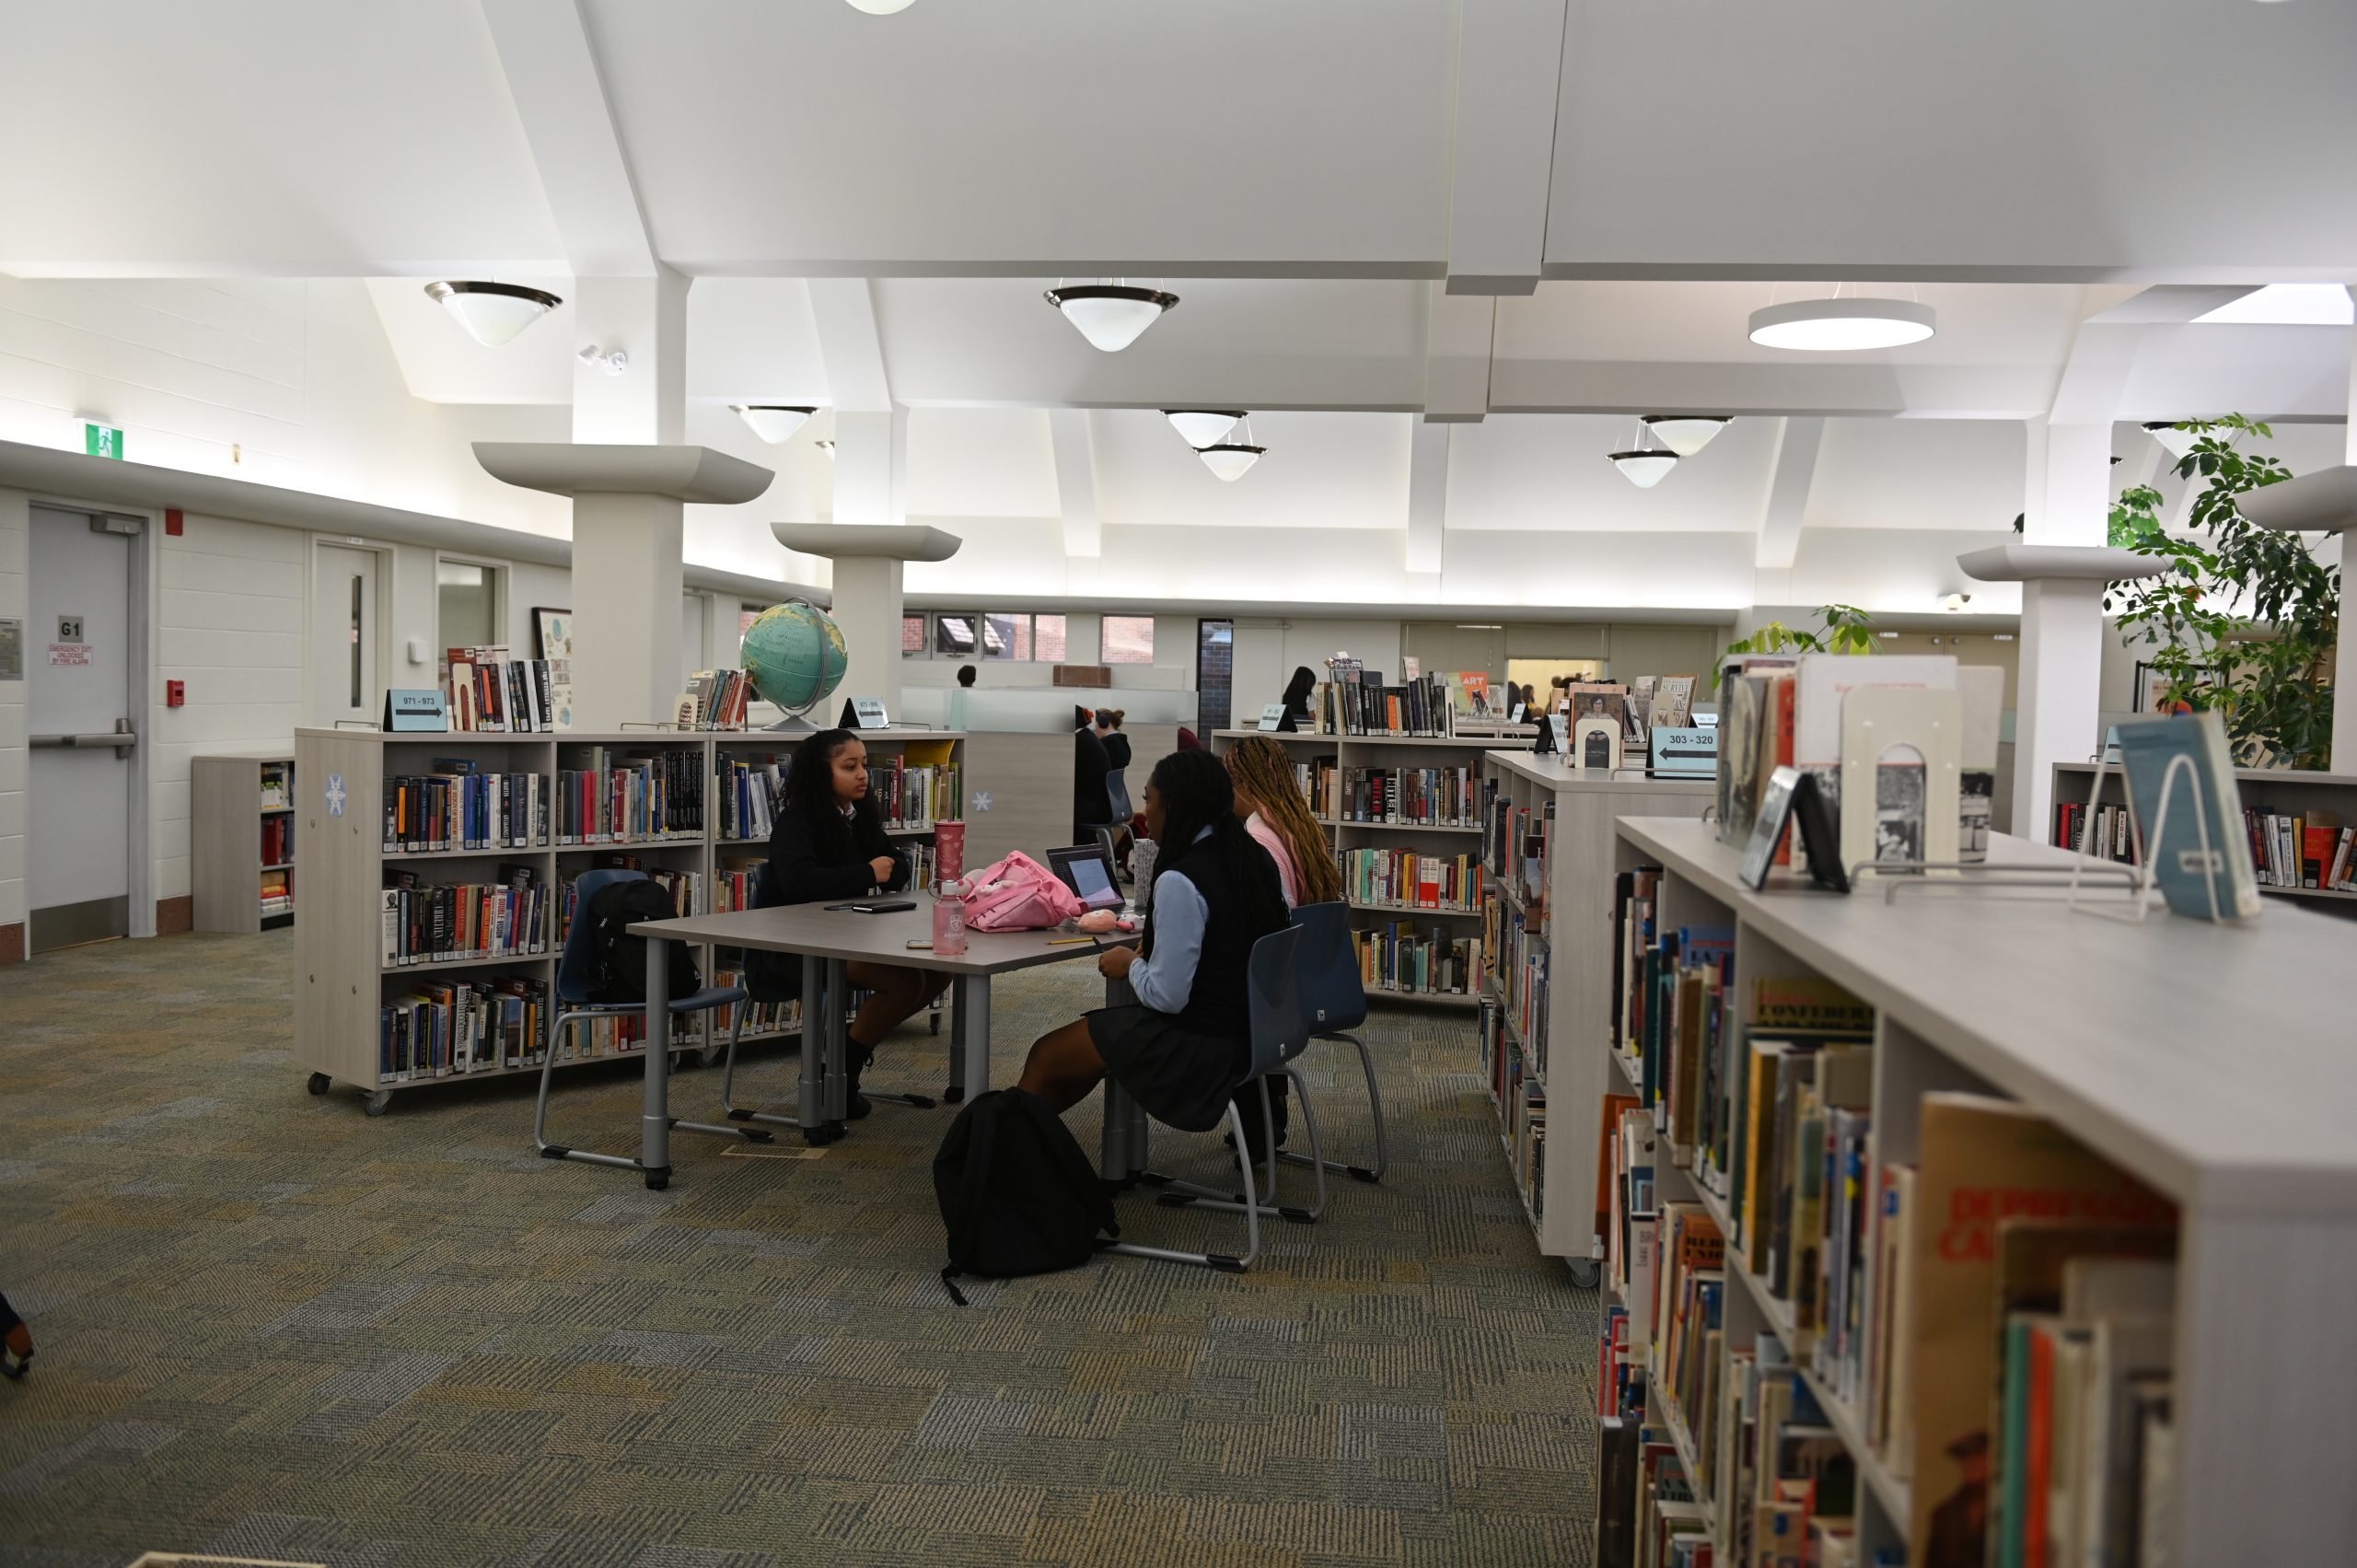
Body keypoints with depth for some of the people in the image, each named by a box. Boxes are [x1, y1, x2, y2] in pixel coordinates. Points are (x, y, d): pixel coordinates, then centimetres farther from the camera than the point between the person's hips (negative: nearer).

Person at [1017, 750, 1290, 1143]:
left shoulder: (1180, 882, -24)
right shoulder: (1256, 859, 2)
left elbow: (1167, 997, -23)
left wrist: (1131, 965, -4)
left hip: (1201, 1045, -9)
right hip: (1249, 1028, 9)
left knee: (1046, 1055, 6)